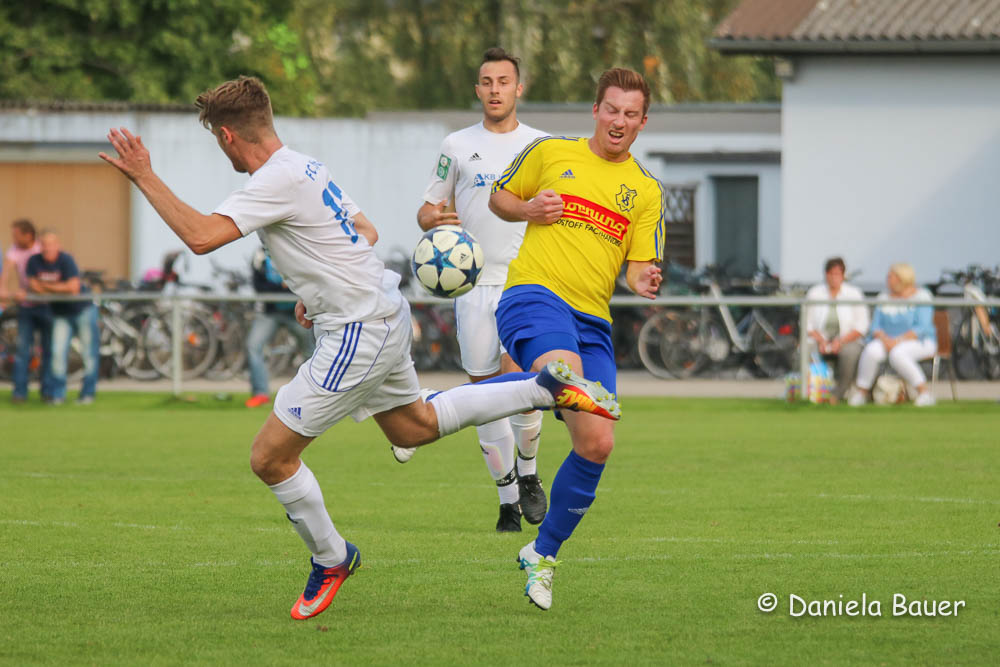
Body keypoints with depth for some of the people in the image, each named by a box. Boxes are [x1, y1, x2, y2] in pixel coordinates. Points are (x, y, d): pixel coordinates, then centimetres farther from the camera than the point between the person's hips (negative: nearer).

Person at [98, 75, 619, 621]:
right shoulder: (305, 168, 10)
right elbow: (365, 232, 21)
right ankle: (548, 387, 30)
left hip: (357, 337, -10)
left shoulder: (276, 181, -21)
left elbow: (201, 235, -31)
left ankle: (331, 559, 14)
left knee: (269, 457, -3)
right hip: (386, 315, 10)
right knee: (414, 428, 30)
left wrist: (144, 177, -25)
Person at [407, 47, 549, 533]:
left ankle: (528, 473, 3)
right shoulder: (457, 146, 10)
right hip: (474, 285, 2)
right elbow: (428, 208, 14)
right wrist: (432, 218, -9)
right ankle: (508, 500, 13)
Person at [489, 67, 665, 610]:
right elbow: (499, 198, 20)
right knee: (567, 380, -38)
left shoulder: (646, 191, 14)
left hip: (593, 320, 4)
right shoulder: (550, 153, 10)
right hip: (534, 297, -4)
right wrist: (528, 209, -2)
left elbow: (639, 264, 9)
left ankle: (543, 554, 14)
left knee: (597, 446, -4)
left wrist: (643, 282, -15)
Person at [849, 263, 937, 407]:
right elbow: (875, 326, 5)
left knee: (897, 354, -38)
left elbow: (923, 328, -15)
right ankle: (862, 392, -17)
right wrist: (884, 339, -17)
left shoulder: (921, 297, -5)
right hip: (887, 340, 4)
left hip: (918, 342, -4)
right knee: (871, 351, -29)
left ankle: (924, 392, -31)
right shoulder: (884, 298, 10)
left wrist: (899, 341, -25)